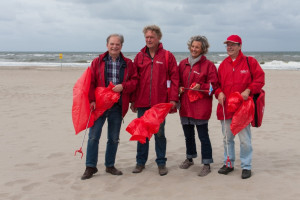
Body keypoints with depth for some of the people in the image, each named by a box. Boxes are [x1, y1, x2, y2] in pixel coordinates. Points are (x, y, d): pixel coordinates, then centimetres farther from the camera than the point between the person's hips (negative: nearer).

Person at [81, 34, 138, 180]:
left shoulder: (127, 64, 7)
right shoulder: (97, 62, 3)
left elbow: (134, 81, 4)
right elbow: (90, 82, -1)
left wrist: (123, 86, -14)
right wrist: (92, 100, -11)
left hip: (117, 107, 2)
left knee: (114, 138, 11)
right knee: (93, 136, -1)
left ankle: (110, 165, 25)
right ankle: (90, 167, 11)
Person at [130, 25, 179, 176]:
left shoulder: (167, 56, 1)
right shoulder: (139, 56, 8)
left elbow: (174, 78, 0)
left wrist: (173, 98, -8)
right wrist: (133, 100, 7)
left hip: (160, 102, -2)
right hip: (142, 103, 3)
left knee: (159, 133, 5)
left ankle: (161, 163, 16)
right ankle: (141, 162, 21)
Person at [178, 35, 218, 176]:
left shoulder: (208, 65, -3)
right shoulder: (183, 63, 12)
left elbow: (213, 84, -5)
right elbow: (178, 80, 19)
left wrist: (200, 86, -19)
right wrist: (179, 88, -1)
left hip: (201, 106, -5)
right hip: (185, 105, 6)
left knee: (203, 136, -3)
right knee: (188, 134, 18)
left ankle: (207, 164, 7)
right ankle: (189, 158, 36)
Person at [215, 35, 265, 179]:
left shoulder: (249, 62, 0)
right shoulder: (223, 64, 13)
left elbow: (260, 79, -2)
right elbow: (218, 83, 18)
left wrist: (248, 90, -15)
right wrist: (219, 93, -2)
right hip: (226, 107, 4)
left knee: (244, 138, -2)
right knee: (227, 137, 11)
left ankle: (246, 166, 10)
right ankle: (228, 163, 25)